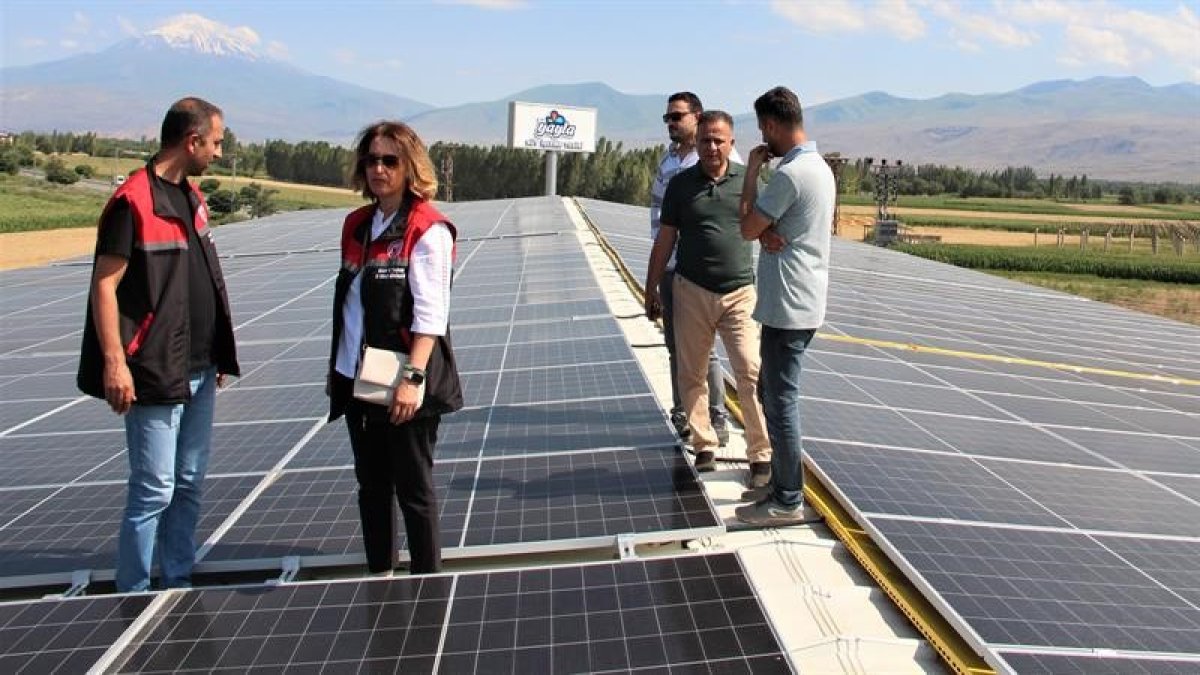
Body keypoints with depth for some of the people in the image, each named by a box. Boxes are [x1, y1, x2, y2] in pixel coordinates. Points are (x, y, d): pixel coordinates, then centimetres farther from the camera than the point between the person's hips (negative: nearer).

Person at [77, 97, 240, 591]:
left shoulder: (192, 196, 14)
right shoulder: (133, 201, -12)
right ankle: (133, 596, 14)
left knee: (189, 485, 14)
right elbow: (104, 286, -14)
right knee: (154, 490, -2)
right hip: (155, 375, -8)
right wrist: (114, 362, -19)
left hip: (199, 370, 8)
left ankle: (178, 584, 26)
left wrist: (218, 353, 19)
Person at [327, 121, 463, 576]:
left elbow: (430, 314, -17)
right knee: (371, 485, 17)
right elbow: (347, 304, 16)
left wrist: (414, 378, -24)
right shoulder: (358, 225, 11)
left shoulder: (427, 230, -11)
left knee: (413, 488, 4)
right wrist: (337, 366, 16)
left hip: (402, 387, -7)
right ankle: (379, 577, 31)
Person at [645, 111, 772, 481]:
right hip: (692, 292, 1)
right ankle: (704, 446, 22)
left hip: (740, 292, -1)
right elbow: (664, 241, 7)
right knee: (692, 375, 7)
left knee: (751, 374, -7)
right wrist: (651, 290, 9)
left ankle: (761, 455, 3)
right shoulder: (680, 184, 3)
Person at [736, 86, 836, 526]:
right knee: (773, 394, 19)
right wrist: (769, 233, -6)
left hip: (787, 306, -10)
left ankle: (789, 503, 8)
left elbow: (747, 229, -11)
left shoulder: (789, 174, -19)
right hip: (804, 301, 10)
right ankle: (780, 482, 29)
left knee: (781, 402, -1)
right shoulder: (821, 167, 13)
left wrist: (751, 173, -4)